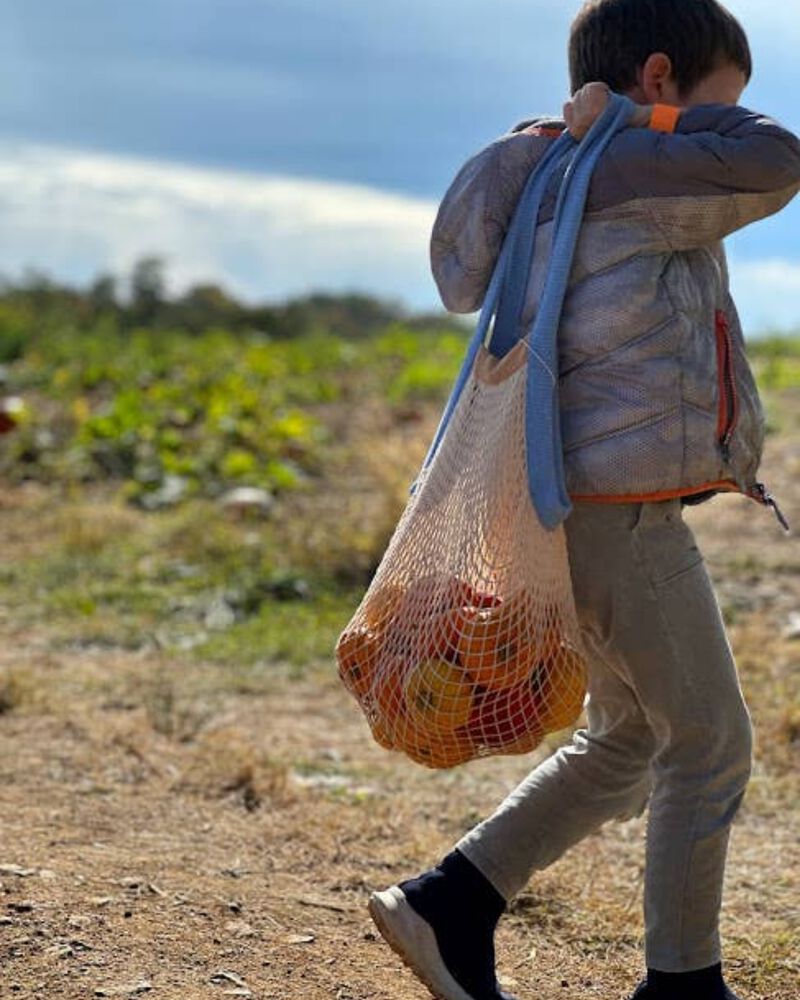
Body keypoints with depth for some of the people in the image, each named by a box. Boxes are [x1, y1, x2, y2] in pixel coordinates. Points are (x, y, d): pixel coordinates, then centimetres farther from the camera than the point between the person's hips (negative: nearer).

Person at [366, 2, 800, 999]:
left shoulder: (560, 182, 15)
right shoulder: (631, 183, -13)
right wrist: (647, 127, -7)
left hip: (594, 512, 10)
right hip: (625, 513, -10)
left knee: (631, 740, 20)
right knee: (710, 744, 4)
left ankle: (449, 907, 19)